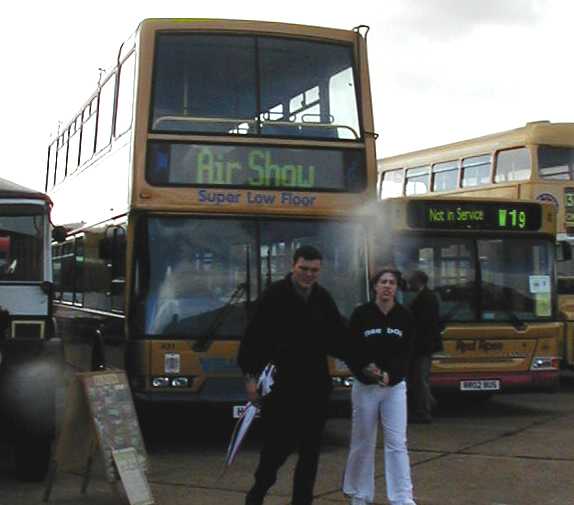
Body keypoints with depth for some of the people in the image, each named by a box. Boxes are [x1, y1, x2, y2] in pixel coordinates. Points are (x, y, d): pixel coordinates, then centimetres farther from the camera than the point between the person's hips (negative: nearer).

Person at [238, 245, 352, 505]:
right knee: (278, 443, -2)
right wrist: (250, 375, -10)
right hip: (282, 383, -4)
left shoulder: (323, 298, 7)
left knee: (310, 447, 7)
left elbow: (339, 338, 12)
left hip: (316, 384, 5)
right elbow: (254, 336, -8)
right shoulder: (275, 295, -7)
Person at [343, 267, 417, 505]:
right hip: (365, 386, -1)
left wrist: (389, 375, -19)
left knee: (397, 443, -2)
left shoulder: (405, 316, 0)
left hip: (394, 386, 1)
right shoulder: (361, 314, -4)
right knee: (363, 442, 7)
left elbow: (405, 354, -3)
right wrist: (366, 370, -21)